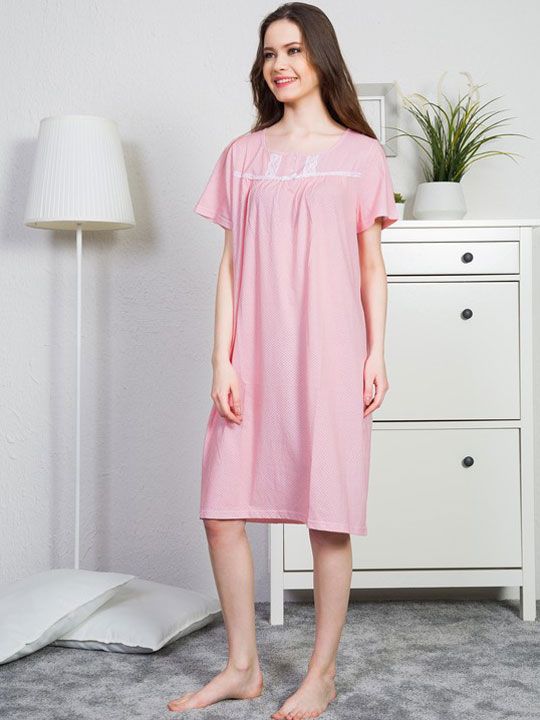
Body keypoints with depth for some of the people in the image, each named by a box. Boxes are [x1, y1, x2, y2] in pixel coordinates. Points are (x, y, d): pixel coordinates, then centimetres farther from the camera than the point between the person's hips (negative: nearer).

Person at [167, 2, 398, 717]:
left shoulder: (361, 153, 7)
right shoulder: (243, 155, 11)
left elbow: (372, 267, 7)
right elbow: (231, 264, 7)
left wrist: (376, 354, 0)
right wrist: (222, 358, -1)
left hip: (328, 350, -2)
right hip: (254, 353, 3)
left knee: (328, 517, 1)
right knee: (222, 510, 2)